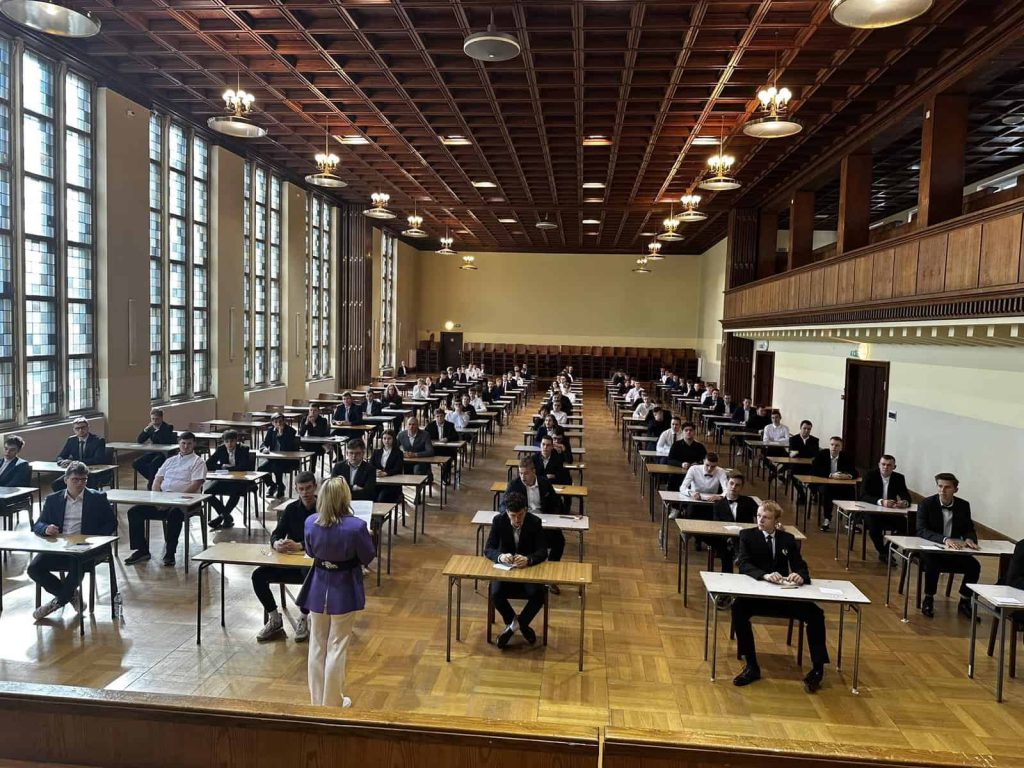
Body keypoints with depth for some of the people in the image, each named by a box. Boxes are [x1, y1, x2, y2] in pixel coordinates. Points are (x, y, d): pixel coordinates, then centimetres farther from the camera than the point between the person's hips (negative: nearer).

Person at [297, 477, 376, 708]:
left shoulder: (310, 523, -12)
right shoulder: (356, 526, -24)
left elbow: (310, 553, 6)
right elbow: (367, 558, -9)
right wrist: (365, 536, 7)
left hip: (319, 588, 3)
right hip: (344, 590, -3)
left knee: (317, 646, 18)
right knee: (337, 648, 10)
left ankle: (317, 700, 31)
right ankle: (332, 702, 22)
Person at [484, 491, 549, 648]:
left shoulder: (535, 522, -15)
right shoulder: (498, 520, -13)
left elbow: (543, 552, -19)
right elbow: (488, 549, -15)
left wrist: (528, 559, -42)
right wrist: (500, 556, -39)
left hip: (529, 567, 0)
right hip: (505, 567, 1)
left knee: (538, 595, -28)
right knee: (496, 594, -27)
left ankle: (516, 624, -1)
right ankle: (520, 625, 1)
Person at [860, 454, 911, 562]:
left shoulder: (899, 478, 2)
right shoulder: (870, 476, -8)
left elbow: (906, 496, -4)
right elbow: (863, 496, -19)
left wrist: (905, 502, -31)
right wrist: (881, 502, -37)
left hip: (891, 513, 4)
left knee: (905, 525, -20)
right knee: (873, 525, -32)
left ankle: (887, 551, -1)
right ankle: (884, 553, -8)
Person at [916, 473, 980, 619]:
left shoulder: (964, 505, 2)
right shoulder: (926, 504, -11)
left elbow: (969, 529, 3)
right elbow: (921, 530, -20)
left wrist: (969, 539, -22)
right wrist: (944, 539, -36)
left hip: (955, 552, 4)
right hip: (930, 551, -4)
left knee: (974, 565, -19)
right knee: (933, 564, -33)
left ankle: (964, 602, 3)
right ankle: (928, 599, -10)